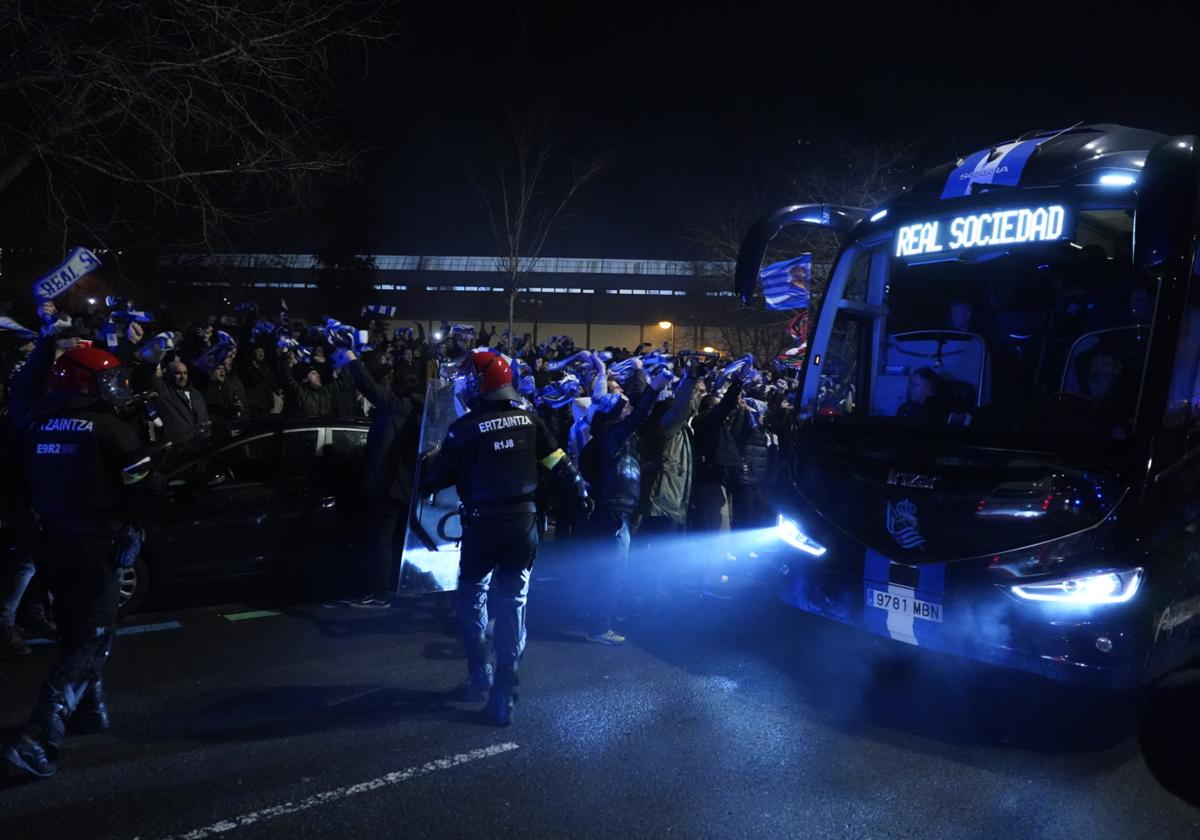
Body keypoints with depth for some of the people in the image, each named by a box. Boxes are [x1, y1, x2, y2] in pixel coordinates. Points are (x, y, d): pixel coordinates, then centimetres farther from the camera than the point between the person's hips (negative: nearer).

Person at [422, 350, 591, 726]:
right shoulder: (529, 420, 1)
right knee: (513, 603, 9)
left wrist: (427, 470, 18)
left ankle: (480, 671, 24)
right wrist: (582, 494, 20)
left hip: (483, 524, -3)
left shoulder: (467, 426, -10)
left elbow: (438, 475, -4)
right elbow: (559, 463, 6)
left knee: (473, 594, 21)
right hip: (523, 522, 3)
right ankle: (503, 697, 9)